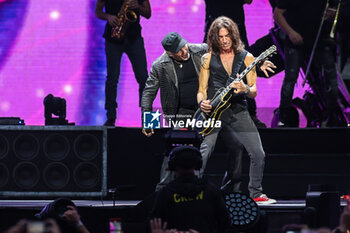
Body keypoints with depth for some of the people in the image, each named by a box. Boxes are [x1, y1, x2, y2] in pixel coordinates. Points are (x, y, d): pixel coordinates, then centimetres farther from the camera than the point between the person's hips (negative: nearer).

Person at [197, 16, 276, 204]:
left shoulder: (246, 58, 9)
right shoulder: (208, 59, 8)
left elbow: (254, 92, 5)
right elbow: (201, 90, 9)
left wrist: (245, 89, -18)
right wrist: (202, 103, -13)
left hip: (238, 112, 2)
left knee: (258, 154, -2)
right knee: (203, 153, -18)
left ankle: (255, 193, 16)